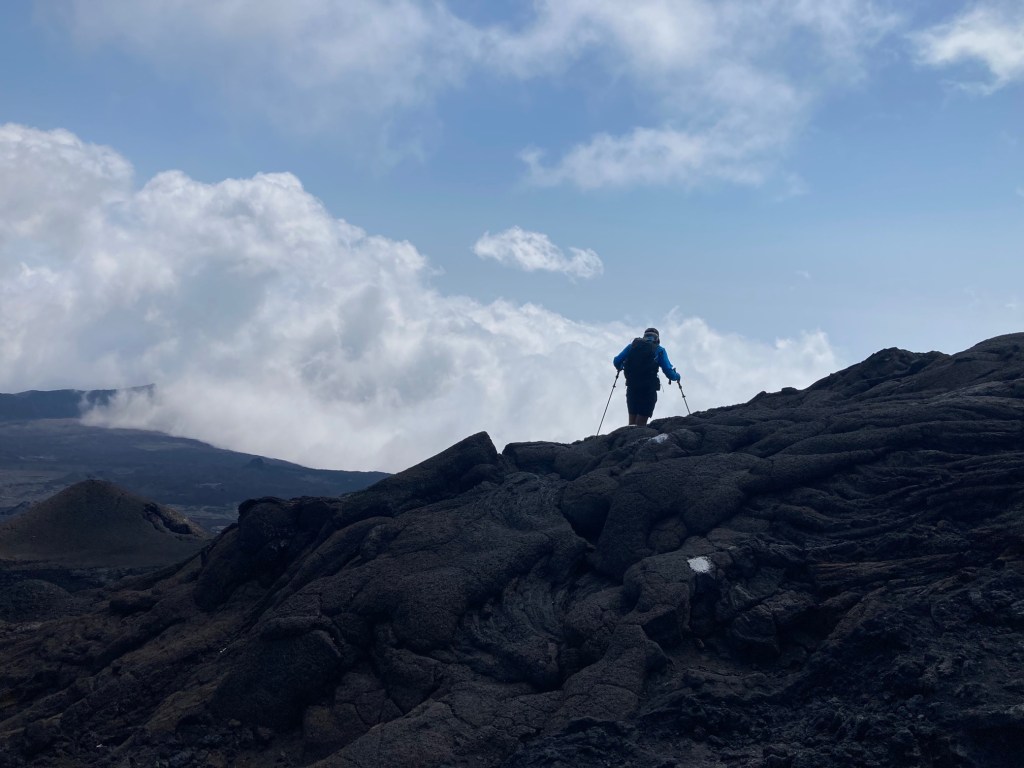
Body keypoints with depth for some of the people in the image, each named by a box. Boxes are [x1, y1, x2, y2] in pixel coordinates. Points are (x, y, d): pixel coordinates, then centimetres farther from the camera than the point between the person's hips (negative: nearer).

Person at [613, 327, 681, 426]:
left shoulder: (632, 345, 13)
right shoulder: (659, 350, 5)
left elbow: (616, 361, 7)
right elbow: (668, 371, -1)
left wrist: (620, 368, 30)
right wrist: (676, 376, 20)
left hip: (632, 387, 3)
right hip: (649, 389, -3)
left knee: (632, 417, 12)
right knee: (641, 422, -2)